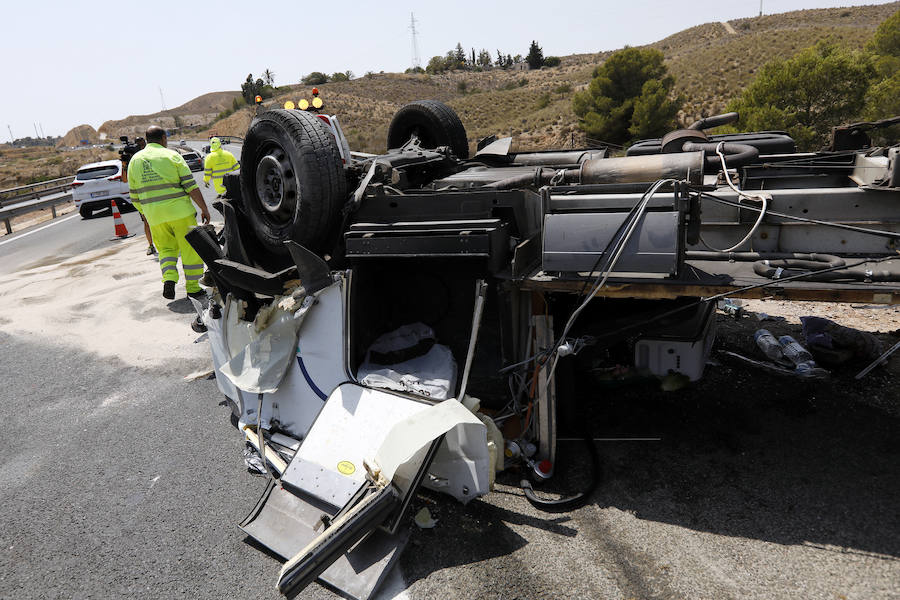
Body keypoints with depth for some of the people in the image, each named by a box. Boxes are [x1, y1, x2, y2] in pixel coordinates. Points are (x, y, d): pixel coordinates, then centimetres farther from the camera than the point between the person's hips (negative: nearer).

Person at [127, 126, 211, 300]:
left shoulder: (135, 160, 11)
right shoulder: (172, 155, -1)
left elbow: (134, 195, 13)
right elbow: (191, 187, -8)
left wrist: (143, 211, 26)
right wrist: (204, 209, -5)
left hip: (154, 214, 4)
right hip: (180, 211, -4)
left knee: (166, 248, 18)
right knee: (190, 248, 6)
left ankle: (169, 278, -5)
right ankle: (192, 287, 8)